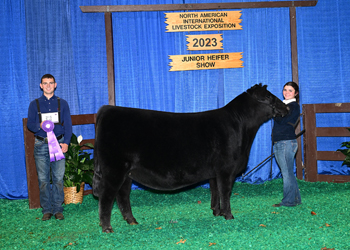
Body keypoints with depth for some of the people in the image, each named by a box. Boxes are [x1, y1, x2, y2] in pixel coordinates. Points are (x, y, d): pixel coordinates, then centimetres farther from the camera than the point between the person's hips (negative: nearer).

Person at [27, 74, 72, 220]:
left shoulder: (62, 103, 10)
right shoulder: (34, 104, 10)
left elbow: (68, 125, 7)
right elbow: (29, 124, 7)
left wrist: (66, 142, -6)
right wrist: (39, 125, -15)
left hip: (58, 144, 0)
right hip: (41, 145, 0)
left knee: (58, 178, -2)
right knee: (43, 179, 1)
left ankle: (57, 209, 5)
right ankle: (46, 210, 8)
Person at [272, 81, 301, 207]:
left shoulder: (294, 106, -8)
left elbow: (282, 120, -19)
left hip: (286, 142, -9)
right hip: (278, 143, 9)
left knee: (287, 173, -5)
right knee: (288, 173, 13)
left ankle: (289, 201, 0)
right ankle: (296, 198, 21)